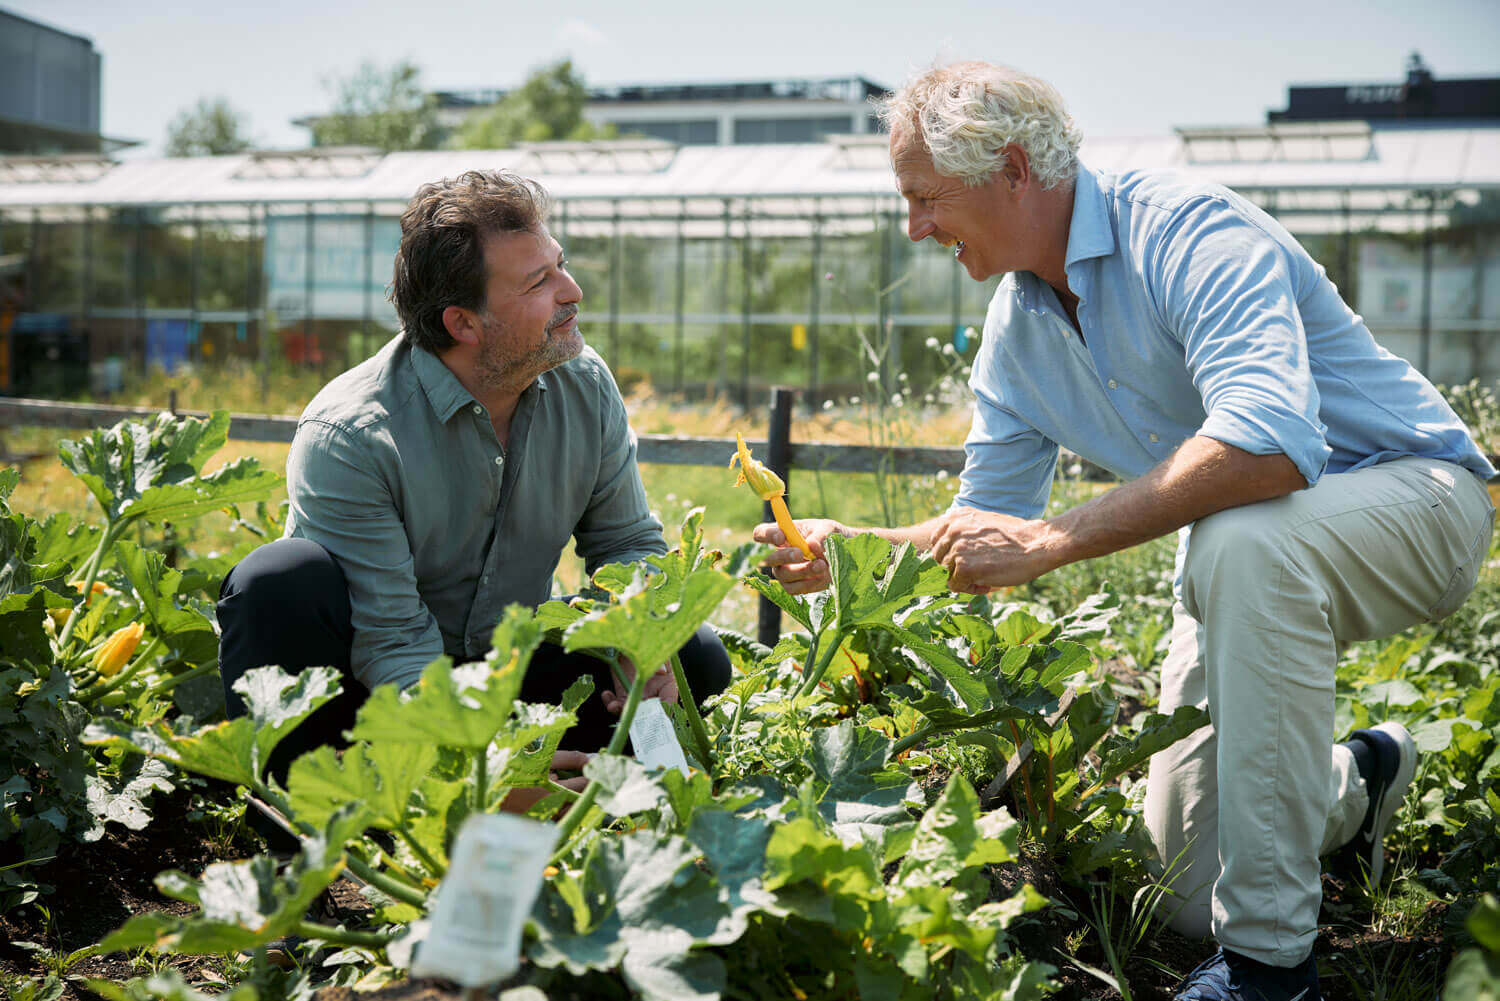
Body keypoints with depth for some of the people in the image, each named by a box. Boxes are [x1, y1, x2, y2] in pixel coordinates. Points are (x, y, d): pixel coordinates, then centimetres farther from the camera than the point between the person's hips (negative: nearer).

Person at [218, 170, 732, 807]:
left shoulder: (587, 386, -8)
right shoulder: (347, 437, -25)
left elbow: (628, 543, 2)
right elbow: (392, 641, -29)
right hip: (382, 695, -4)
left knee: (696, 660, -12)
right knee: (283, 579, -33)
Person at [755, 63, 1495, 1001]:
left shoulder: (1188, 229, -25)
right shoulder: (1015, 331, 0)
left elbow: (1267, 441, -42)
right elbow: (983, 527, 8)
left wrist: (1049, 541, -39)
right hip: (1243, 557, 7)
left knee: (1243, 541, -42)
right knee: (1188, 894, 4)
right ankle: (1357, 778, 36)